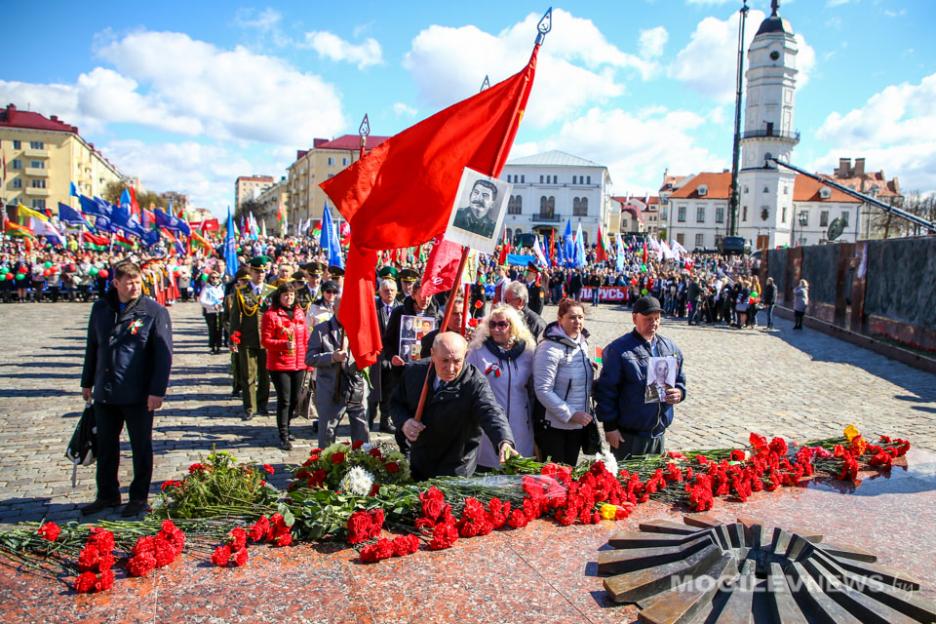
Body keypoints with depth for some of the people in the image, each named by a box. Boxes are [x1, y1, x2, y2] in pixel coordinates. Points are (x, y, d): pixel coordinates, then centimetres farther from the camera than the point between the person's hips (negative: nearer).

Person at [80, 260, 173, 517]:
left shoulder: (154, 311, -9)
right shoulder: (101, 309, 6)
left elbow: (164, 354, -11)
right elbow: (92, 347, 16)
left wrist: (158, 390, -15)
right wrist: (87, 382, 17)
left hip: (139, 396, -5)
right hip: (105, 393, 5)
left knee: (141, 447, 8)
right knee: (106, 446, 16)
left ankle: (139, 498, 22)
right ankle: (107, 495, 31)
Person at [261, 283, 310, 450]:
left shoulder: (299, 313, 11)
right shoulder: (270, 315, -6)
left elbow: (306, 338, 15)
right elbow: (265, 341, -9)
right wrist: (284, 344, -23)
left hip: (298, 364, 6)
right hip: (279, 365, -6)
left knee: (295, 400, 12)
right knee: (284, 400, -5)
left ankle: (285, 428, 31)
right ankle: (283, 437, 2)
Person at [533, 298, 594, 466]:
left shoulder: (582, 343, 5)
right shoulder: (550, 348, -19)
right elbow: (543, 390, -21)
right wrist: (570, 414, -21)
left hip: (578, 425, 7)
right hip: (555, 426, -7)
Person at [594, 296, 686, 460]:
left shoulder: (670, 348, 9)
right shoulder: (619, 349, -11)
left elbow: (680, 380, 20)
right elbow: (606, 390, -11)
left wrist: (679, 393, -4)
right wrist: (610, 426, -12)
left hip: (658, 433, 6)